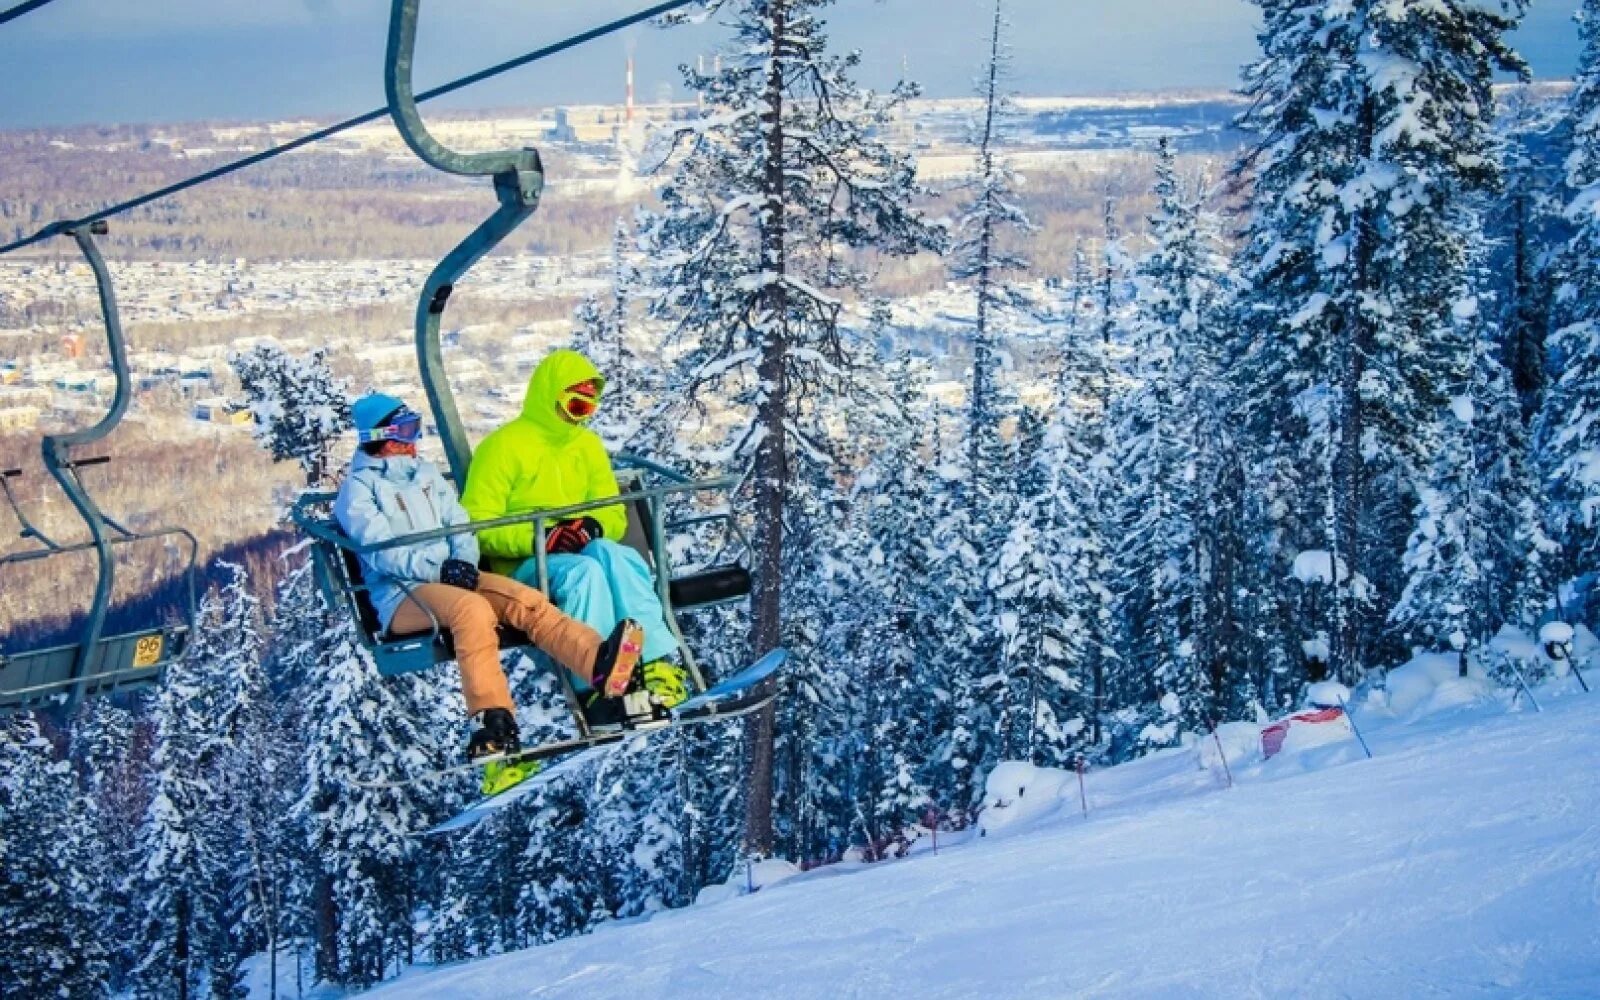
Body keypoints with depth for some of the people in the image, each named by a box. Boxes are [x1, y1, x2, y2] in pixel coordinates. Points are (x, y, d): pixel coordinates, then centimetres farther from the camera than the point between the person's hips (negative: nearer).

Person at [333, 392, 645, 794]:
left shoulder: (426, 474, 25)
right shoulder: (358, 487, 4)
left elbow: (460, 524, 16)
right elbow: (379, 548, -10)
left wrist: (464, 560, -6)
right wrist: (437, 568, -20)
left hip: (452, 577, 6)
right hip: (401, 596, -6)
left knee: (525, 598, -23)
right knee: (473, 609, -37)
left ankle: (599, 663, -47)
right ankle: (492, 724, -48)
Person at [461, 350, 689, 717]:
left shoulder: (588, 444, 16)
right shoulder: (503, 446, -3)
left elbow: (615, 514, 16)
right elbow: (477, 526, -8)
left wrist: (593, 526, -9)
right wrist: (538, 537, -23)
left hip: (582, 551, 4)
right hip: (524, 567, -4)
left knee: (615, 554, -33)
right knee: (584, 570, -37)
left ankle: (659, 664, -45)